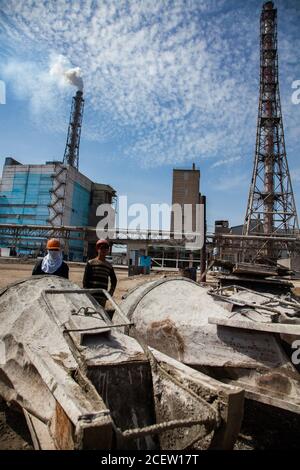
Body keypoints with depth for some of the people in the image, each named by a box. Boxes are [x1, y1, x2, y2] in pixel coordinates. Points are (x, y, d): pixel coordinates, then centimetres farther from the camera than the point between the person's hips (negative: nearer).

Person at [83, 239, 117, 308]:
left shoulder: (109, 266, 12)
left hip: (103, 297, 3)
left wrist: (111, 292, 12)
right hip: (92, 295, -3)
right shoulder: (91, 263, 2)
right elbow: (85, 280, -1)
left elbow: (114, 280, 23)